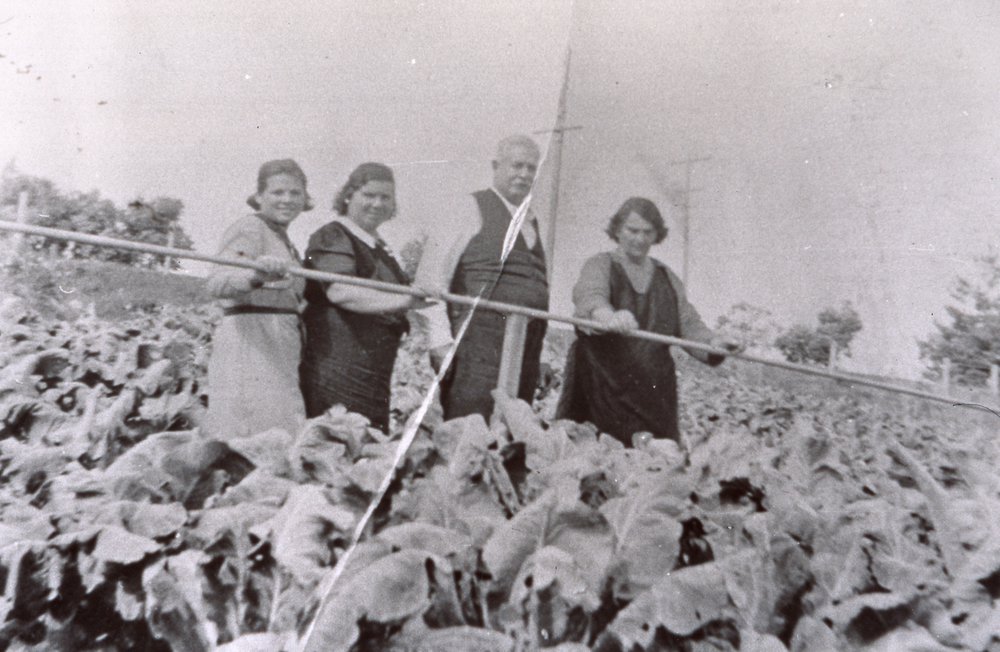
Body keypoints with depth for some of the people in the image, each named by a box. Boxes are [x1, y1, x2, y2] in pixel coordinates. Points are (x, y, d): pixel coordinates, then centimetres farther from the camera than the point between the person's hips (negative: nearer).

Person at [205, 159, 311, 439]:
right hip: (249, 345, -9)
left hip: (279, 349, 9)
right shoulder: (249, 229, -5)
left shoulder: (283, 238, 22)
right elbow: (218, 283, -23)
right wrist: (256, 276, -42)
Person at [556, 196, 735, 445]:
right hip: (603, 385, -4)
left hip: (653, 391, 4)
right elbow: (589, 295, -21)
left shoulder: (667, 278, 17)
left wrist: (712, 342, -14)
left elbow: (688, 324, 9)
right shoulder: (600, 266, 2)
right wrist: (608, 316, -43)